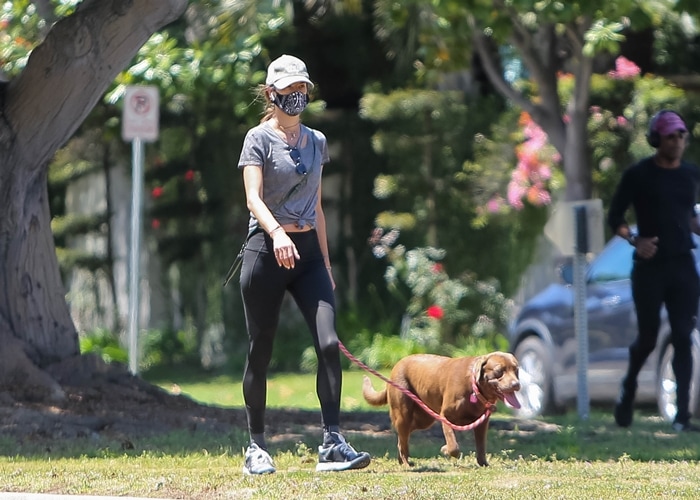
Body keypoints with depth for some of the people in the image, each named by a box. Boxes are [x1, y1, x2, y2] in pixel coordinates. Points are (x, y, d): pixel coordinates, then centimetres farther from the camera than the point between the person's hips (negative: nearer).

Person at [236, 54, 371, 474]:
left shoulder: (316, 141, 15)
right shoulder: (259, 139, -1)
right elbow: (253, 197, -15)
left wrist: (326, 262, 16)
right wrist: (276, 233, -33)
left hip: (308, 250, 4)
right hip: (268, 248, -4)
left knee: (329, 343, -12)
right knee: (261, 352, 1)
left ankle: (333, 444, -14)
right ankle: (257, 447, 11)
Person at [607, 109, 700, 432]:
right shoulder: (638, 175, -4)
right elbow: (615, 218, -2)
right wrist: (635, 241, -18)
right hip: (649, 268, -3)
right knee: (647, 337, 3)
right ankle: (628, 388, 34)